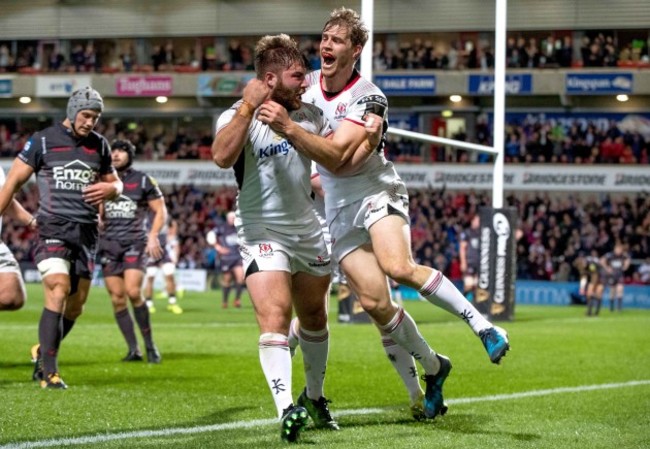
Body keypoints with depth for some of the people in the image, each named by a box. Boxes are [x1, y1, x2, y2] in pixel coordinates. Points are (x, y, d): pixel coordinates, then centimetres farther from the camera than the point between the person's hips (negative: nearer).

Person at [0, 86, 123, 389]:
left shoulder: (99, 145, 13)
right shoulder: (43, 141, 0)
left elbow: (115, 183, 23)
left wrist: (110, 188, -2)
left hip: (86, 231, 5)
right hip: (53, 227, -5)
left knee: (76, 305, 6)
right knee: (58, 293, -18)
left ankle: (43, 352, 28)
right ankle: (49, 372, -15)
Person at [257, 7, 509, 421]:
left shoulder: (368, 98, -16)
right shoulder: (308, 84, 3)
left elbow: (335, 157, -30)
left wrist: (288, 127, -39)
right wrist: (261, 103, 5)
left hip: (376, 193, -5)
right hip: (338, 210, 5)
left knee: (399, 266, -34)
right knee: (375, 301, -6)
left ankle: (481, 324, -23)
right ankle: (431, 369, 12)